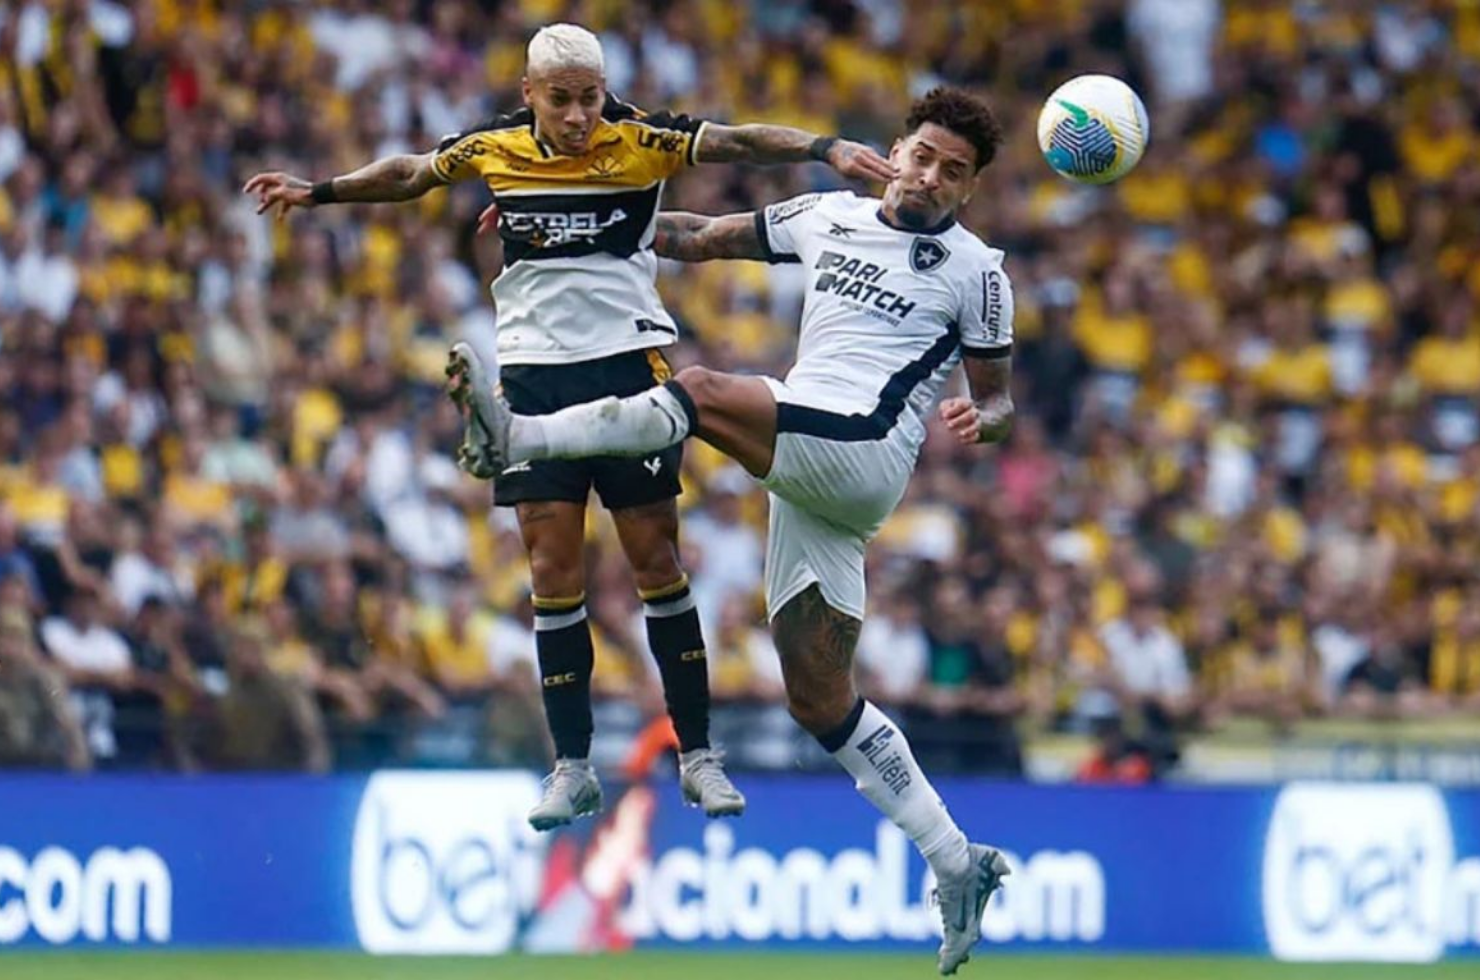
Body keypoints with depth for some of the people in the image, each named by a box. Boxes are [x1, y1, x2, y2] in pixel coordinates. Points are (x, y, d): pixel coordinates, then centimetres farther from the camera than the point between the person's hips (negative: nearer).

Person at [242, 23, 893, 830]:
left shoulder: (640, 140, -6)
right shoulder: (493, 149, 3)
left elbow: (736, 143, -19)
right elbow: (408, 176, 21)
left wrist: (824, 149, -34)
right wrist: (316, 192, 22)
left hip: (630, 361, -2)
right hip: (533, 369, 2)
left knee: (656, 559, -1)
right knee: (554, 570, -1)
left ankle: (696, 755, 7)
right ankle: (572, 767, 3)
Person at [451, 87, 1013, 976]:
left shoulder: (976, 272, 7)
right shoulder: (828, 218, 20)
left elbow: (1001, 401, 11)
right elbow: (702, 238, 29)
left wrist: (978, 419, -14)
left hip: (864, 449, -6)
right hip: (804, 480, 6)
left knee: (704, 393, -28)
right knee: (821, 703, 1)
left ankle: (518, 436, -38)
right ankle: (958, 866, 5)